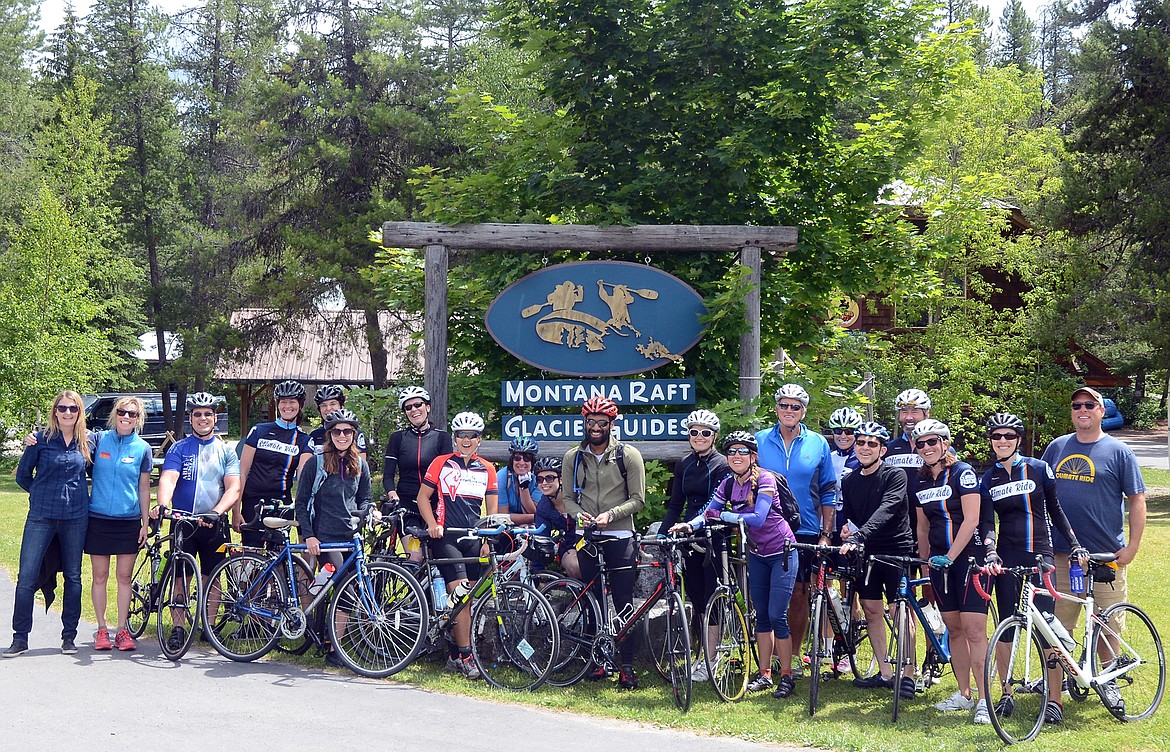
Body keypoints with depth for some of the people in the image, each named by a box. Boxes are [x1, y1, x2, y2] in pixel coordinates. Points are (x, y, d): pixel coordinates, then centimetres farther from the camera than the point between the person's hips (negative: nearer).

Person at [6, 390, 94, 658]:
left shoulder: (88, 441, 4)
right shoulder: (41, 439, -1)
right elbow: (22, 475, 7)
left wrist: (76, 494, 8)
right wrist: (44, 494, 8)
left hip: (76, 517, 2)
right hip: (41, 517, -2)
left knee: (73, 577, 7)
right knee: (27, 577, -5)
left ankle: (69, 637, 16)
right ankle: (20, 638, 3)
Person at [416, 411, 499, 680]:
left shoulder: (487, 469, 13)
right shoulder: (441, 463, 6)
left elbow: (492, 508, 13)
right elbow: (423, 496, 7)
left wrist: (488, 540, 2)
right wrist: (432, 524, -8)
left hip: (473, 539, 4)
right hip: (446, 537, -3)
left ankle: (455, 655, 12)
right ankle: (466, 656, -16)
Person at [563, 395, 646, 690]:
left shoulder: (628, 456, -1)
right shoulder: (573, 458, 7)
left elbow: (637, 500, -3)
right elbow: (567, 497, 8)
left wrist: (611, 514, -18)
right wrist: (578, 514, -14)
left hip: (620, 536, -3)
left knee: (624, 603, -5)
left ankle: (627, 666, -3)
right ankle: (600, 662, 16)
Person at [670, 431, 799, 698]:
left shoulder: (765, 480, -19)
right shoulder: (728, 484, 0)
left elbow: (758, 518, -28)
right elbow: (709, 513, -2)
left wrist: (721, 515, -27)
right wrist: (689, 525, -22)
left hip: (781, 552, -6)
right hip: (757, 554, 6)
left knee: (777, 616, -10)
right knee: (762, 615, 9)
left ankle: (787, 676, -2)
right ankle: (764, 674, 16)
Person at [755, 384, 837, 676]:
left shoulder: (818, 444, 4)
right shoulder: (759, 441, 4)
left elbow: (828, 494, 7)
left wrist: (826, 534, 1)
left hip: (805, 531, 0)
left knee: (799, 594, 3)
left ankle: (794, 652, 16)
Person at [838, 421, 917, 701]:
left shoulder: (895, 476, -10)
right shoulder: (849, 482, 9)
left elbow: (885, 511, -24)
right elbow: (847, 516, 12)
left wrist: (858, 536, -36)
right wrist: (845, 532, -12)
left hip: (896, 549, -6)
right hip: (865, 552, 6)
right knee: (872, 611, 7)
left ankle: (907, 676, 0)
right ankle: (885, 673, 15)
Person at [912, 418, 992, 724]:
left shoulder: (962, 472, -8)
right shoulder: (921, 482, 12)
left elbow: (971, 520, -15)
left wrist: (950, 556, -19)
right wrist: (925, 562, 16)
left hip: (968, 557, -6)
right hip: (940, 560, 6)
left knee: (974, 629, -11)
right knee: (954, 629, 9)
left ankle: (985, 699, -10)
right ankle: (964, 694, 17)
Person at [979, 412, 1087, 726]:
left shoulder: (1039, 469, 3)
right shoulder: (988, 480, 8)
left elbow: (1055, 510, 10)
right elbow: (987, 521, -1)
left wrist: (1076, 545, 4)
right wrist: (990, 553, -18)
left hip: (1039, 556, -2)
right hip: (1007, 558, 2)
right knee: (1006, 628, 2)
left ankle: (1054, 700, -5)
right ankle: (1006, 695, 13)